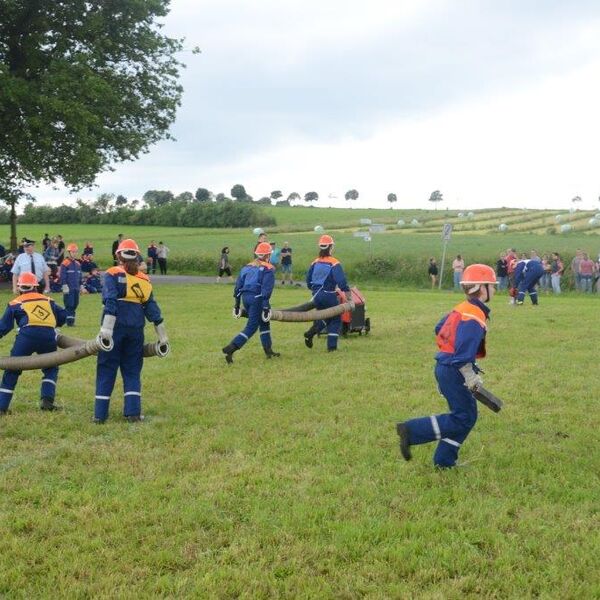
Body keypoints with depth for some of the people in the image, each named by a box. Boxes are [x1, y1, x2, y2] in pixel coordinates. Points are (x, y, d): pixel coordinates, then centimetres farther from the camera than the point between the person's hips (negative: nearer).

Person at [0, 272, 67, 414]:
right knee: (51, 369, 23)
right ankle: (47, 400, 9)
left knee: (12, 371, 10)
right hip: (48, 336, 2)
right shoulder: (47, 300, 22)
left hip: (27, 335, -2)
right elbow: (62, 315, 19)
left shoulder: (15, 303, 15)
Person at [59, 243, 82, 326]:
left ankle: (72, 321, 15)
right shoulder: (65, 263, -7)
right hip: (69, 288, -7)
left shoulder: (78, 264, 14)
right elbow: (62, 276, -10)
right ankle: (69, 322, -3)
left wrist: (81, 286, 19)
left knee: (75, 305, 8)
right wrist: (65, 286, -15)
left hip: (76, 288, 7)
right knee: (69, 305, -6)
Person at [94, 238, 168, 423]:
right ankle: (133, 412, 5)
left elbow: (111, 303, -12)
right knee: (132, 371, 12)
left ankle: (100, 414, 3)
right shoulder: (144, 279, 13)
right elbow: (152, 309, 13)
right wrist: (162, 335, 16)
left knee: (106, 370, 3)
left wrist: (106, 329, -17)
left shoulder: (113, 274, 1)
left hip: (116, 326, -3)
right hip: (136, 329, 3)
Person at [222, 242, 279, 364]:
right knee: (251, 327, -4)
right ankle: (230, 348, -18)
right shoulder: (268, 269, -4)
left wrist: (237, 304, 19)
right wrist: (266, 306, -14)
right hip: (257, 298, -7)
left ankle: (268, 350, 25)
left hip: (245, 297, 7)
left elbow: (238, 286, 15)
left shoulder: (247, 267, 15)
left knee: (263, 323, 21)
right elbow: (266, 289, -14)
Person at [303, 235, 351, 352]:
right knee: (335, 320, 8)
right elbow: (341, 281, -20)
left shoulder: (315, 263, 6)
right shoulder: (334, 263, -13)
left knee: (324, 318, 24)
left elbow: (308, 281, 12)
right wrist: (347, 293, -13)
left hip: (316, 296, 6)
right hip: (329, 295, -6)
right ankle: (332, 346, 4)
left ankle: (311, 332, 0)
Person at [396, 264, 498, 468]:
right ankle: (411, 431, -8)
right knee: (463, 418, -5)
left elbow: (439, 330, 21)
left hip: (444, 365, 10)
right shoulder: (474, 318, -19)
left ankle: (444, 460, 18)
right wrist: (471, 377, -20)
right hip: (453, 370, -10)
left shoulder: (462, 309, 10)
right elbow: (463, 354, -26)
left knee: (468, 415, 15)